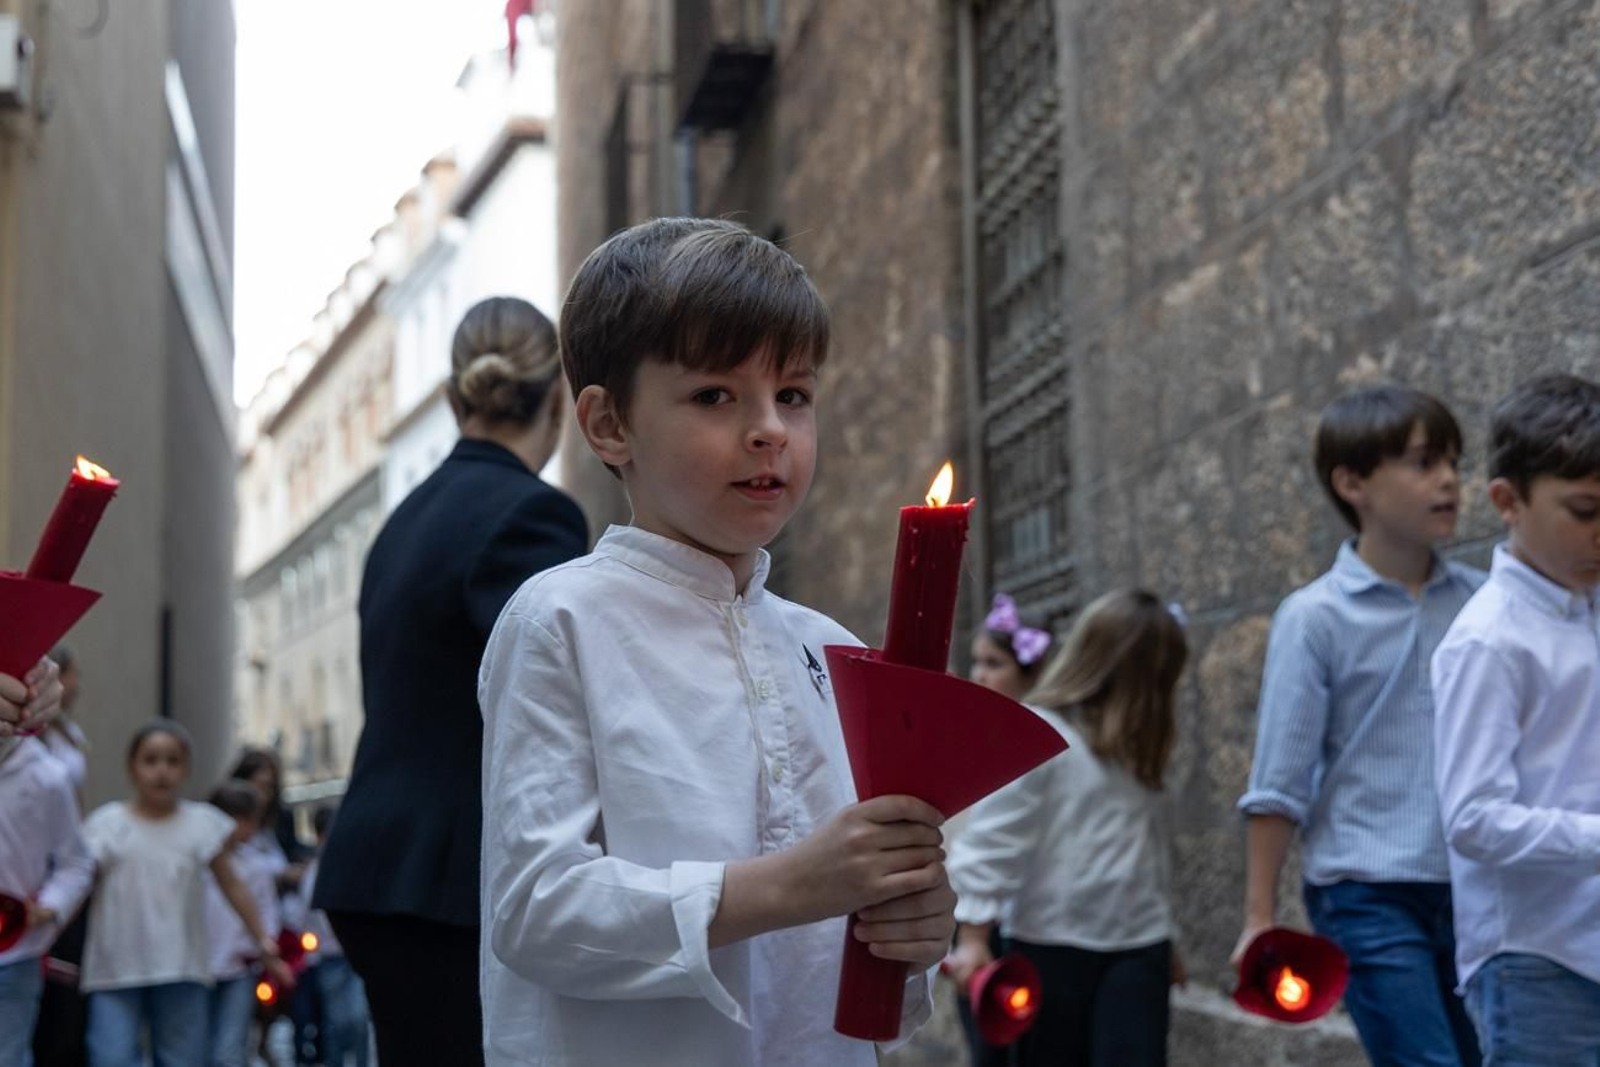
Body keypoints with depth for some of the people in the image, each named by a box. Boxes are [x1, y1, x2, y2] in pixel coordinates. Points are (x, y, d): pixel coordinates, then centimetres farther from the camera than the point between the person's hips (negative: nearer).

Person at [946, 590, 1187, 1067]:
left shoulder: (1135, 741, 12)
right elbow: (990, 840, -13)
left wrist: (1165, 936, 20)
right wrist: (973, 940, -16)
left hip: (1137, 945, 5)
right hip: (1052, 943, -5)